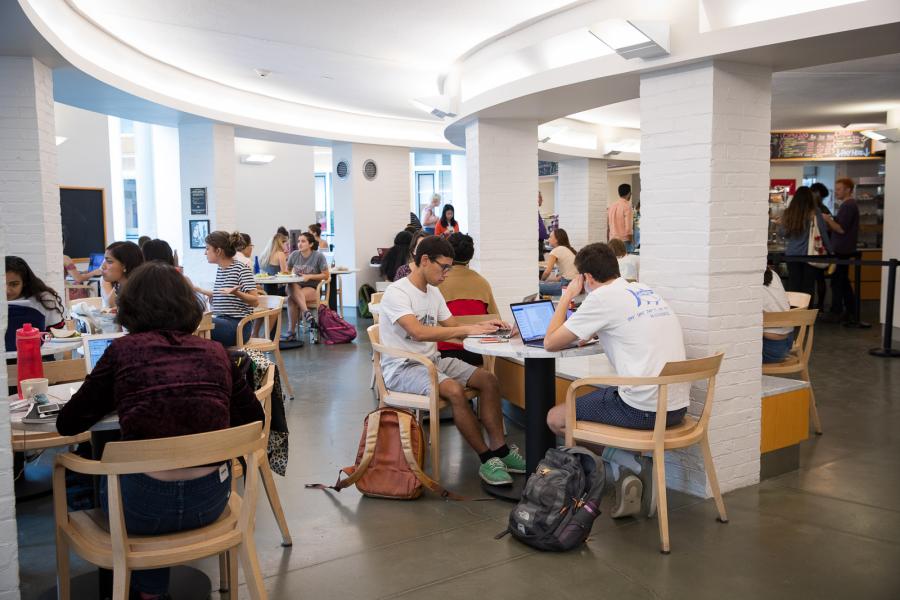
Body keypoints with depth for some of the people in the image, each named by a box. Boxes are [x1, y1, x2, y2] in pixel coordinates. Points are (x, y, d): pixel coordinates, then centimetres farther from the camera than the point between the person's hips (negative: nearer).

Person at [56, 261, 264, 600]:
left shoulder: (123, 351, -4)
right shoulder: (215, 352, 3)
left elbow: (67, 425, 1)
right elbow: (255, 419, 8)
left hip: (145, 507, -3)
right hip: (210, 501, 3)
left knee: (101, 475, 31)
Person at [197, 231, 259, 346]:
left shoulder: (241, 269, -8)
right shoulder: (219, 270, 15)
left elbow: (255, 301, -15)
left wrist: (236, 292, -32)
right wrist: (198, 290, 28)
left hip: (238, 326, -7)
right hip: (221, 322, 7)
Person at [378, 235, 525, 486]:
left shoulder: (433, 292, 12)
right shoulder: (396, 293, -16)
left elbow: (452, 328, 13)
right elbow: (418, 332, -30)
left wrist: (481, 326, -8)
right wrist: (467, 329, -32)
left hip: (432, 360, 9)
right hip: (402, 368, -9)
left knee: (489, 380, -8)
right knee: (454, 390, -32)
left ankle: (500, 450, -7)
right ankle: (487, 459, -17)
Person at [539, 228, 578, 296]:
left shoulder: (556, 250, -8)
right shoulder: (569, 249, 17)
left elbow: (547, 271, -14)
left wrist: (541, 281, 4)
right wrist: (557, 278, 15)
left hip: (568, 284, -9)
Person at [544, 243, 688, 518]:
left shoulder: (602, 298, -8)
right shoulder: (646, 291, 15)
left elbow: (550, 343, -1)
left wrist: (567, 297, 9)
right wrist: (594, 333, 21)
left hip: (642, 409, -8)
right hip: (677, 407, 8)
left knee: (555, 418, 11)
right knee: (601, 396, 32)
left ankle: (632, 465, 1)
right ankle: (630, 472, 14)